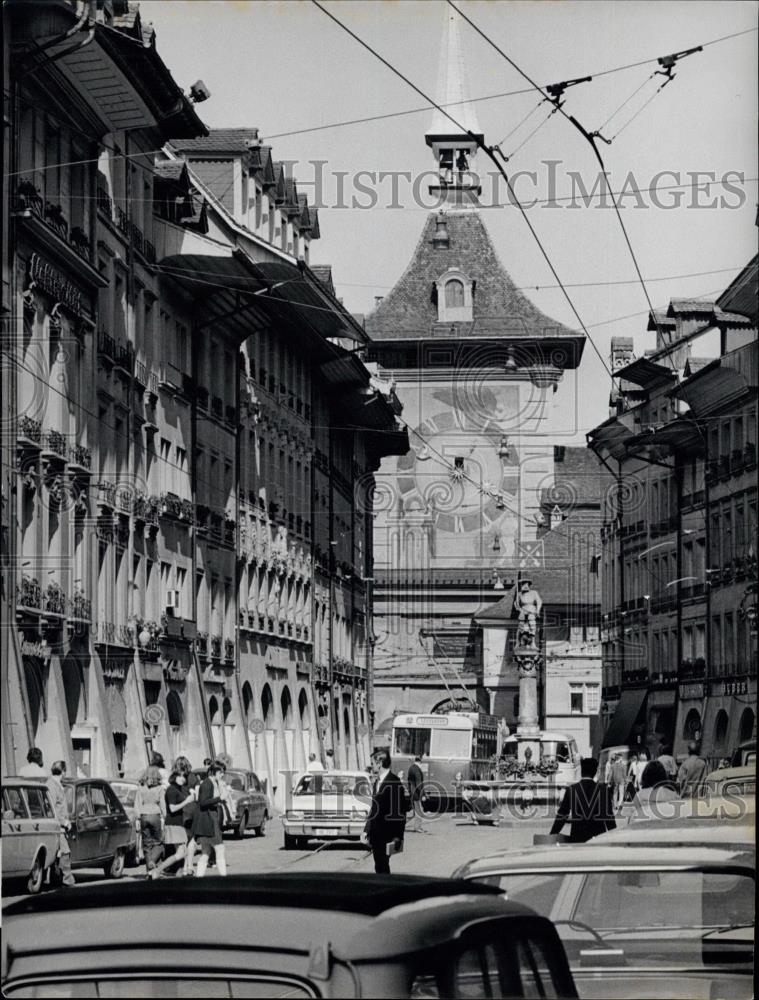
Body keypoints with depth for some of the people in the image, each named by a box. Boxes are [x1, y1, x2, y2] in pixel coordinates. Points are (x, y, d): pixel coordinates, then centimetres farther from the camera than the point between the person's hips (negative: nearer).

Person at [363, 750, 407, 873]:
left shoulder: (393, 782, -13)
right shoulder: (377, 781, 14)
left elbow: (399, 810, -15)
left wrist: (398, 836, -17)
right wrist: (367, 830, 17)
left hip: (386, 835, -8)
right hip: (376, 833, 8)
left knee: (382, 867, -7)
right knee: (379, 867, 10)